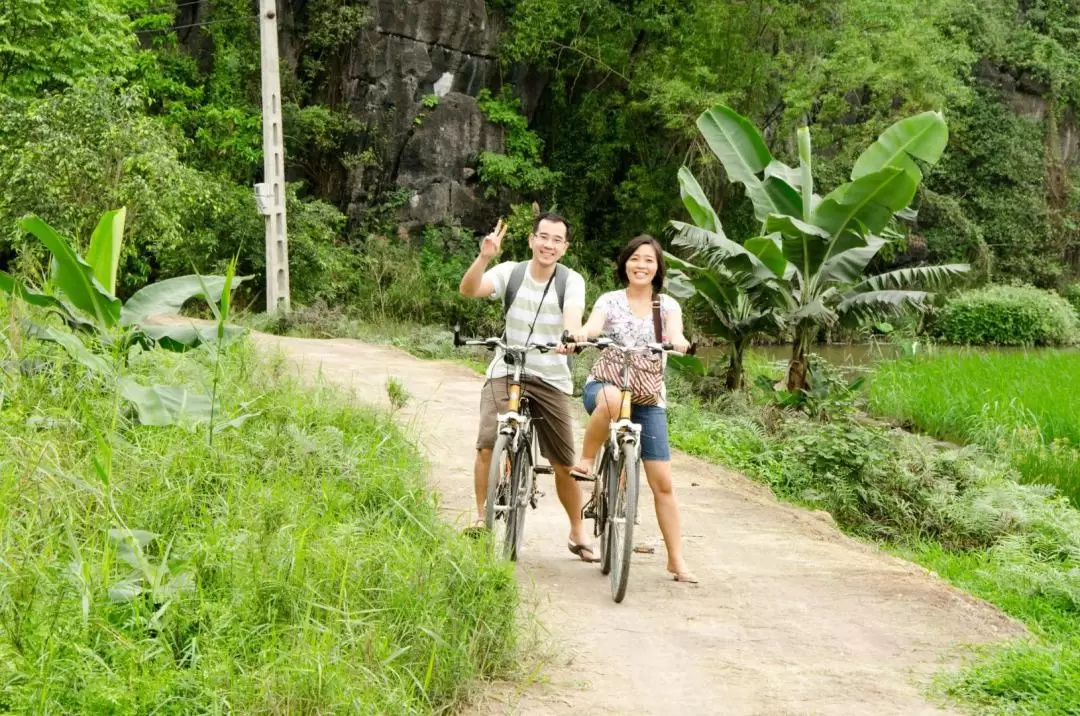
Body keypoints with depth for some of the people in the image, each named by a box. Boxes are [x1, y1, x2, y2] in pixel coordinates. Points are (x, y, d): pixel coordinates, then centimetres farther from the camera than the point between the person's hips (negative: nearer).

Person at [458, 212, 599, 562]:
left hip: (551, 379, 0)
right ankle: (481, 518, 0)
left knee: (564, 463, 3)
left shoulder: (571, 281, -7)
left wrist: (571, 337, -49)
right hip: (506, 373, 0)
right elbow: (469, 290, -21)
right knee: (488, 445, -18)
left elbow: (573, 315, -26)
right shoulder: (510, 271, -6)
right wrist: (484, 257, -39)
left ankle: (578, 533, 21)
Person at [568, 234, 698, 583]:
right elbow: (593, 326, -18)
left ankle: (676, 560, 4)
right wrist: (580, 333, -42)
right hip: (603, 386, -1)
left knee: (662, 482, -4)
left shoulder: (667, 305, 5)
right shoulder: (609, 301, 3)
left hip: (648, 398, 2)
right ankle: (586, 460, -20)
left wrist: (677, 341, -41)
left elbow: (675, 334, -15)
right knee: (612, 399, -42)